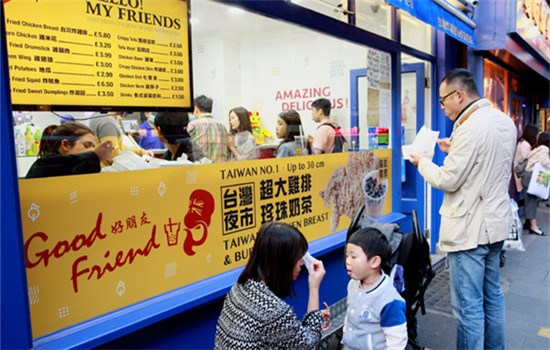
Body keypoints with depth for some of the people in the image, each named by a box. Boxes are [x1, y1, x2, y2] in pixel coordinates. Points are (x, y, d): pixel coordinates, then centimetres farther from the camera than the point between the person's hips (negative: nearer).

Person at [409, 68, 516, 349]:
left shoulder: (470, 128, -21)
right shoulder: (505, 121, 7)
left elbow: (447, 180, -18)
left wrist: (422, 162, -2)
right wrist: (455, 151, 13)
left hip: (469, 229, -10)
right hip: (495, 223, 10)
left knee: (468, 306, 1)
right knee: (492, 296, 21)